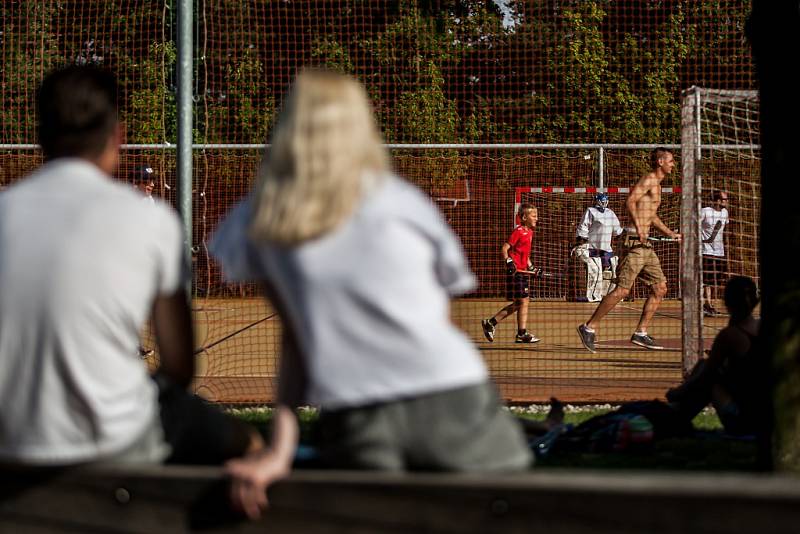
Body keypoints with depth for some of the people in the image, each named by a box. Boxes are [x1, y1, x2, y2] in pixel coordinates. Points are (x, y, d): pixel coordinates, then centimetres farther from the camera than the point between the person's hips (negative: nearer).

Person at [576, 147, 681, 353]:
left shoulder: (656, 184, 22)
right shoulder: (649, 179, -9)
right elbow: (630, 201, -25)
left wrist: (669, 233, 33)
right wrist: (639, 228, -30)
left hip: (645, 246, 10)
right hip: (636, 244, -10)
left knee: (660, 288, 7)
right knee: (622, 290, -11)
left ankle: (640, 333, 10)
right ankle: (589, 327, -5)